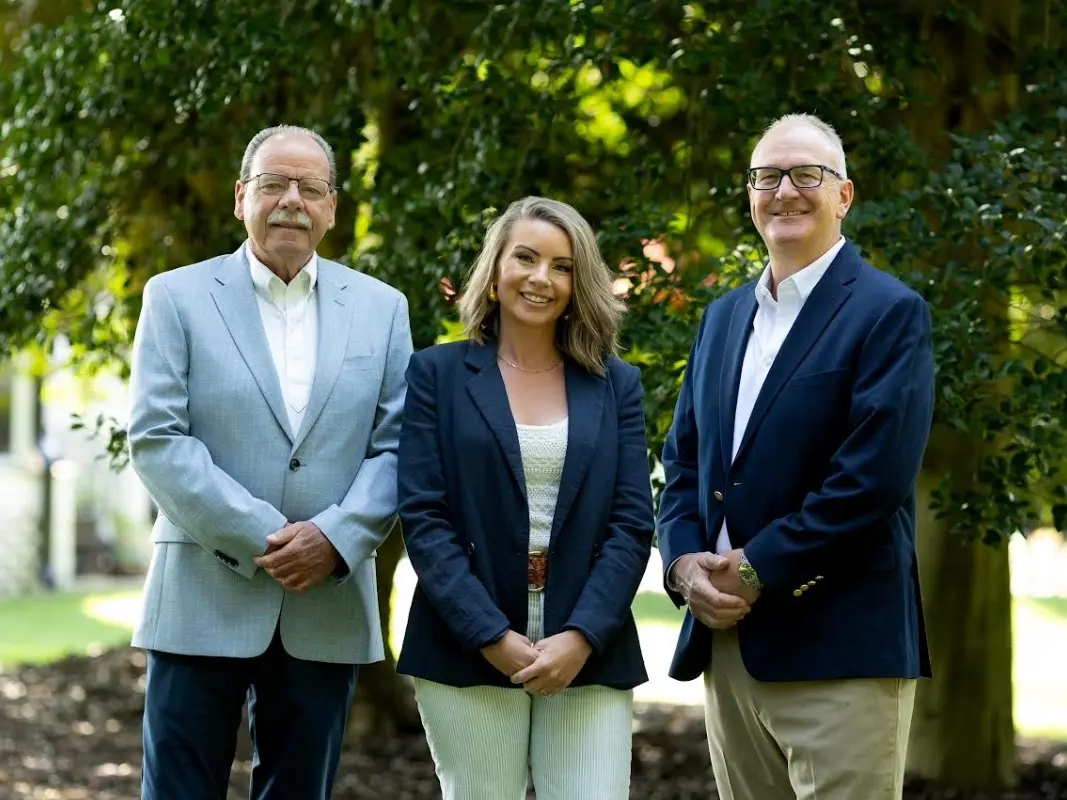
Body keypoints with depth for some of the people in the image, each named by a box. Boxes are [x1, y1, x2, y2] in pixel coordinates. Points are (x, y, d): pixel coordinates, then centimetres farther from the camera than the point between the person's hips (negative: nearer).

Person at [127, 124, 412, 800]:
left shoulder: (382, 308, 10)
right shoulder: (177, 298, 3)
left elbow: (396, 447, 4)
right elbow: (156, 439, -7)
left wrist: (336, 537, -13)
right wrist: (260, 538, -15)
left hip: (328, 609, 2)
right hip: (204, 601, -2)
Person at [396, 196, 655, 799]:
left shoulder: (616, 384, 10)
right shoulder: (438, 374, 5)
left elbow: (633, 523, 3)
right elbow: (422, 517, -3)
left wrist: (581, 637, -11)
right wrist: (492, 637, -13)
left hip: (588, 654, 1)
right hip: (468, 651, -1)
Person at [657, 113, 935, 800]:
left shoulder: (889, 312, -6)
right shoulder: (724, 315, 17)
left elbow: (874, 477, -15)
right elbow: (684, 459, 16)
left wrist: (757, 572, -14)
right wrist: (685, 562, -3)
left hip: (839, 648, -6)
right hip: (726, 639, 6)